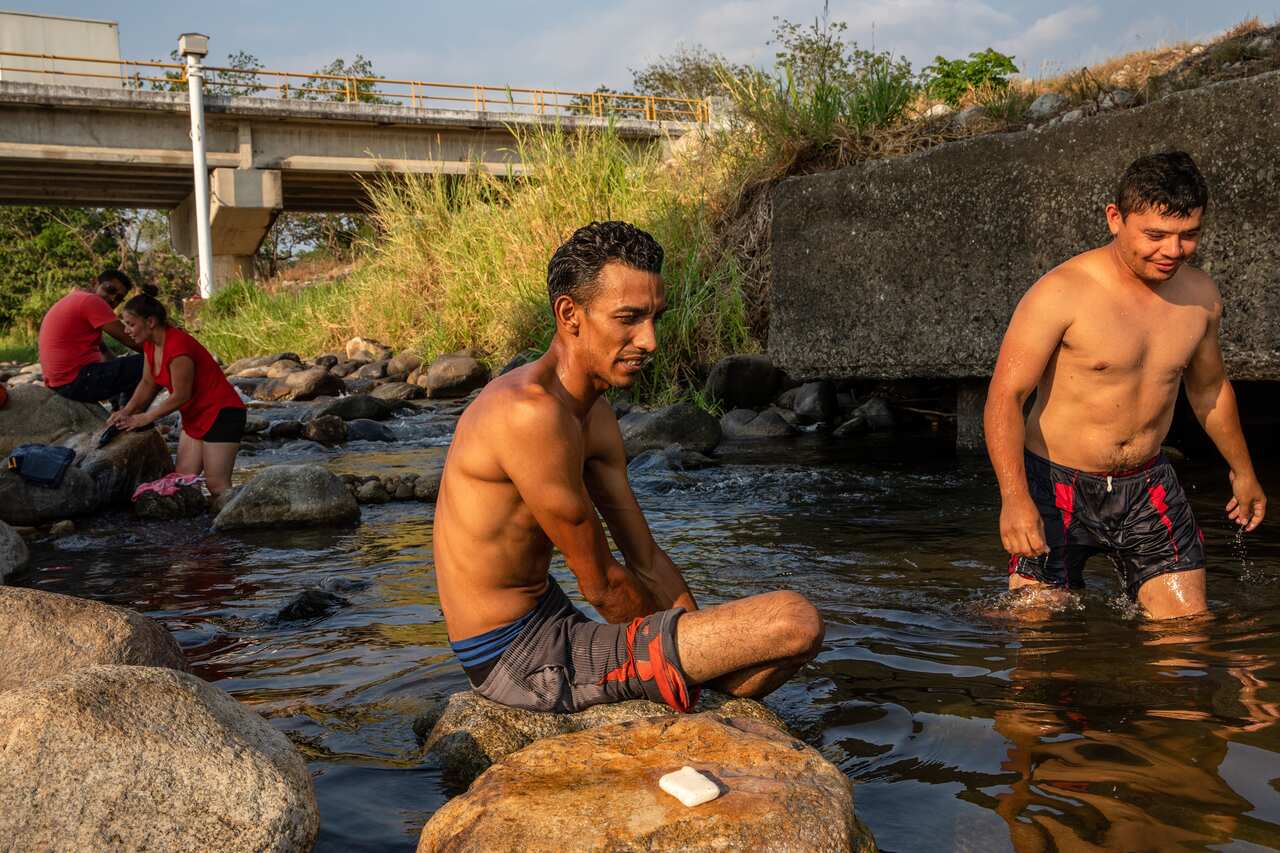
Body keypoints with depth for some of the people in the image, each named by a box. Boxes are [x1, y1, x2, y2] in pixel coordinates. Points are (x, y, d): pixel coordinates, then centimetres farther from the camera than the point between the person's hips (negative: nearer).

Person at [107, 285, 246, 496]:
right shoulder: (150, 344, 4)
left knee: (216, 485, -13)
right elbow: (148, 383, 13)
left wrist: (146, 418, -11)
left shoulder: (177, 347, -25)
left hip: (221, 413, -10)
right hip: (195, 416, 10)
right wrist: (126, 411, 0)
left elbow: (180, 396, -20)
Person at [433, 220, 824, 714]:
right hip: (523, 662, -10)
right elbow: (601, 584, -17)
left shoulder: (593, 413, 7)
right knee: (796, 623, -16)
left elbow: (646, 561, 8)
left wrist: (712, 647, 2)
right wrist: (670, 651, -2)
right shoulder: (533, 413, -24)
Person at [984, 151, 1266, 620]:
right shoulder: (1063, 292, -18)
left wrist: (1242, 471, 31)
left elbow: (1209, 387, 19)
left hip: (1148, 487, 5)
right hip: (1056, 484, -5)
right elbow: (1005, 396, -20)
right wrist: (1015, 498, -31)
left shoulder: (1201, 295, 1)